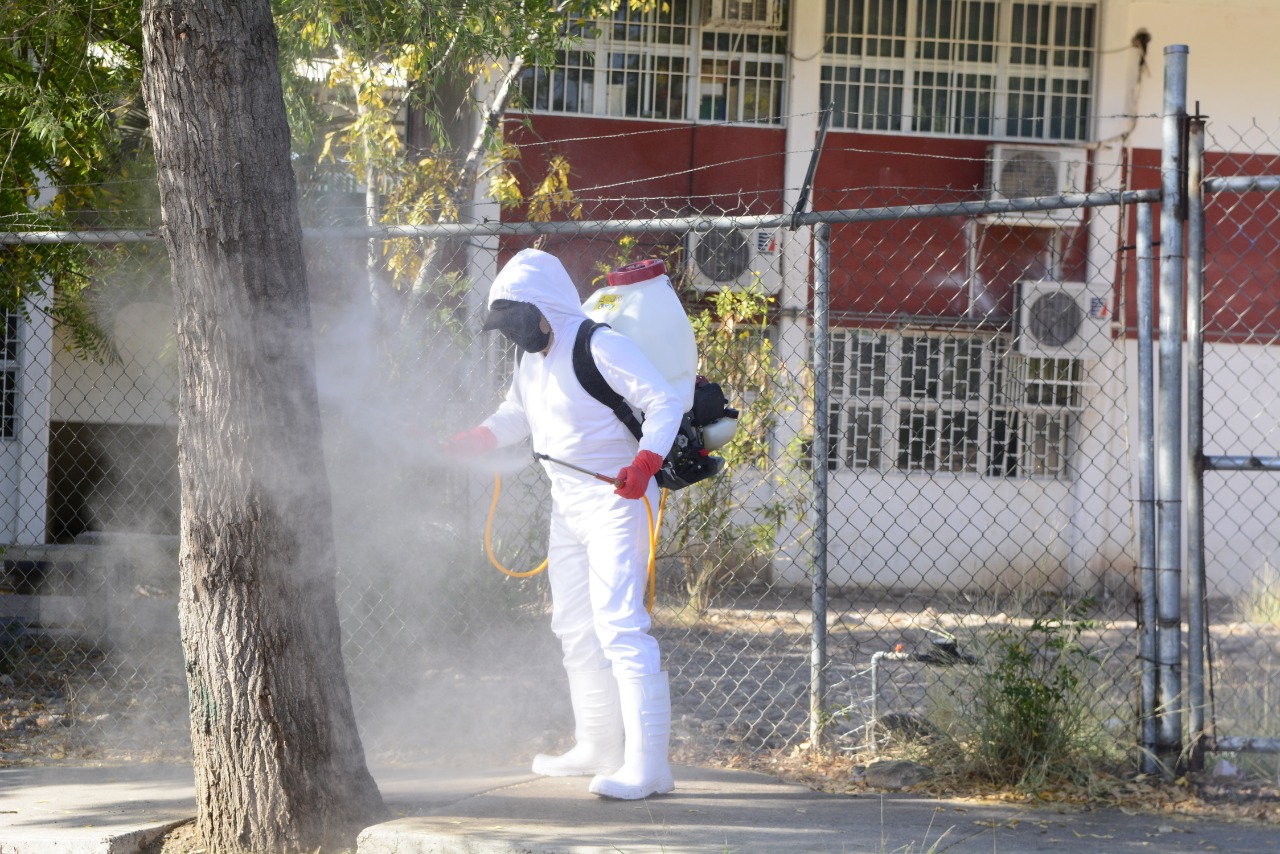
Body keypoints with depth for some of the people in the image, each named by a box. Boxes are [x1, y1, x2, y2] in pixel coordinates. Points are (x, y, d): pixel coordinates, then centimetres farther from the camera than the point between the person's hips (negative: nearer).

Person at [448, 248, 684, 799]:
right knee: (574, 626, 16)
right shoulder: (533, 360, 12)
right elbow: (512, 420, 27)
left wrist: (645, 463, -35)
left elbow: (665, 403, -21)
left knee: (618, 623, -19)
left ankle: (649, 762, -23)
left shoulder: (600, 346, -17)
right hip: (568, 502, 10)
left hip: (615, 500, -10)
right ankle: (599, 747, 29)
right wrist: (452, 445, 13)